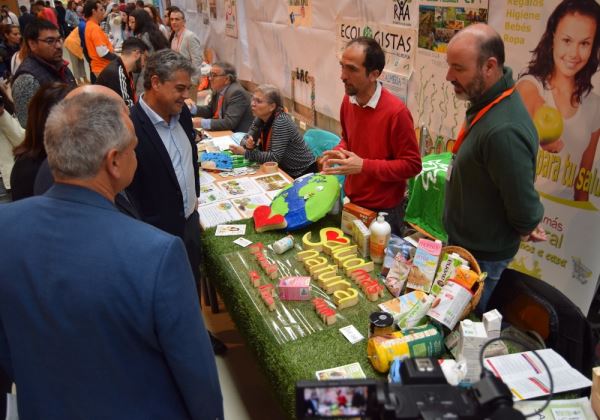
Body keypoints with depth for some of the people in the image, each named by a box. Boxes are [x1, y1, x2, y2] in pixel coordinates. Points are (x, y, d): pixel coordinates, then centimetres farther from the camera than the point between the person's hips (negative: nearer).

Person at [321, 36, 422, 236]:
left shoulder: (396, 112, -24)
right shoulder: (348, 100, -2)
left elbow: (412, 165, -19)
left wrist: (364, 166, -26)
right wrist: (339, 152, -7)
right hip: (351, 202, 6)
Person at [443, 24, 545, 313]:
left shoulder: (503, 130, -35)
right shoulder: (489, 102, -3)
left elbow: (524, 207, -29)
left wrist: (525, 230, -7)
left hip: (481, 255, -9)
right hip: (465, 241, 9)